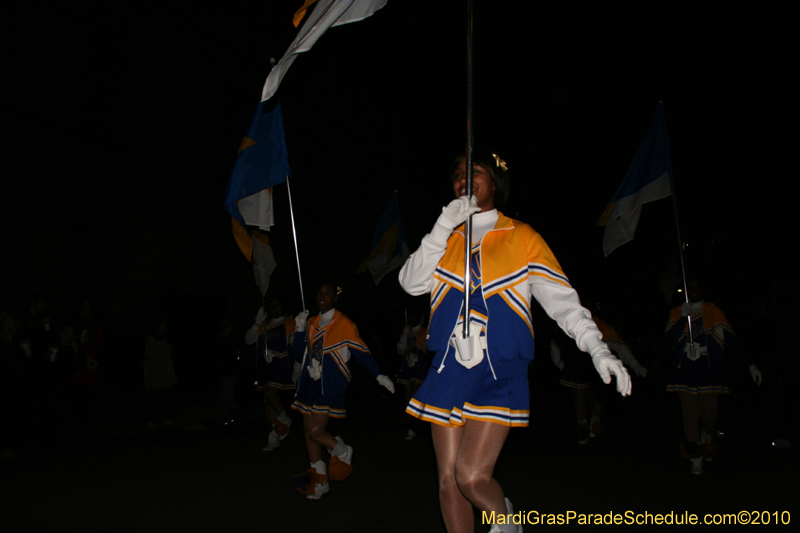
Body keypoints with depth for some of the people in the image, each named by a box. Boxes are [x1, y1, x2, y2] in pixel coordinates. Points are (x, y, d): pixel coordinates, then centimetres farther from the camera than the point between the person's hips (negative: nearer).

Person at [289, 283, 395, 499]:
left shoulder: (344, 325, -4)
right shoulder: (311, 323, 14)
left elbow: (362, 353, -3)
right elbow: (298, 352, 11)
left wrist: (379, 376, -9)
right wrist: (299, 330, -4)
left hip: (331, 385, -6)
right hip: (310, 383, 7)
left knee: (316, 431, -16)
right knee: (309, 432, 8)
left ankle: (343, 453, 14)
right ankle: (319, 481, 22)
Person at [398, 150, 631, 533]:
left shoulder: (521, 237, 4)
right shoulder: (446, 240, 13)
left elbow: (561, 297, -1)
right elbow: (411, 283, -2)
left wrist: (596, 348, -14)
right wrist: (444, 227, -10)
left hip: (500, 373, -3)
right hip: (449, 370, 4)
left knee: (472, 476, -13)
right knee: (448, 479, 6)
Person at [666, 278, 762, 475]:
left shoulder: (714, 312, 7)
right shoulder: (677, 312, 9)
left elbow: (731, 340, 4)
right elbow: (671, 338, -5)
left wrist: (750, 365, -1)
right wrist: (684, 317, -16)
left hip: (708, 369, -1)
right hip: (685, 370, 1)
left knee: (708, 414, -7)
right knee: (690, 414, -3)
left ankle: (707, 438, 28)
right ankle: (696, 459, 6)